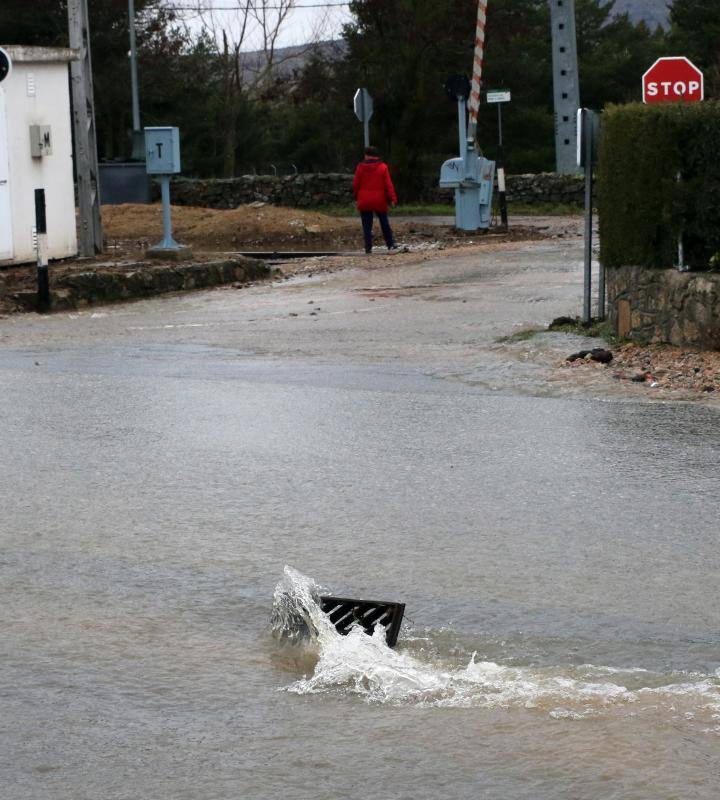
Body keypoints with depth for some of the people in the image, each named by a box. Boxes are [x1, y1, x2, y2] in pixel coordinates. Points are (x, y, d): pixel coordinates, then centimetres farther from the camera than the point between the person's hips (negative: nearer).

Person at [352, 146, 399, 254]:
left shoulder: (360, 167, -2)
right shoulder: (382, 167, -4)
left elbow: (355, 184, 1)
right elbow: (388, 185, -7)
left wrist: (356, 198, 13)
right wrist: (392, 199, -5)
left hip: (364, 201, 0)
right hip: (379, 201, 0)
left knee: (367, 226, 2)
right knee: (384, 223, 15)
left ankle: (368, 248, -4)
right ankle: (390, 244, 18)